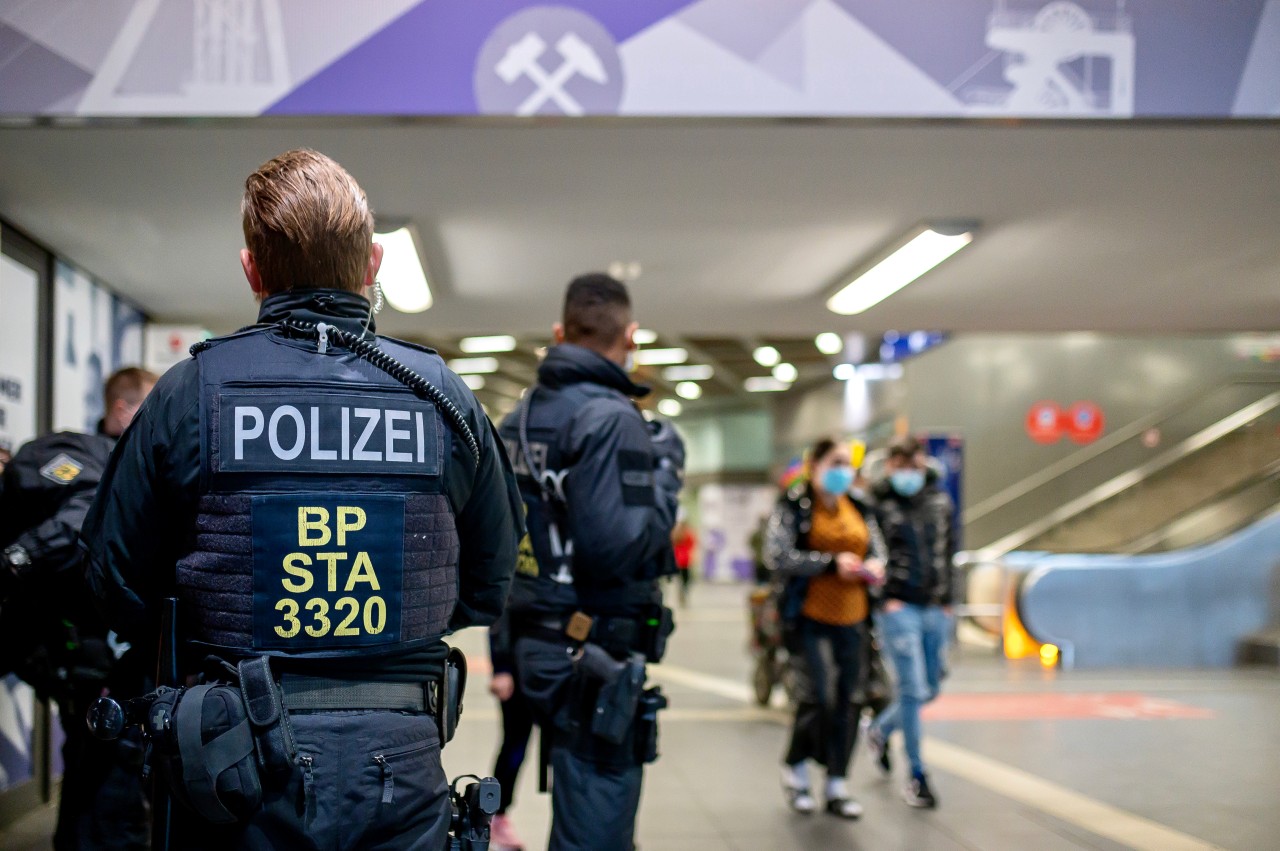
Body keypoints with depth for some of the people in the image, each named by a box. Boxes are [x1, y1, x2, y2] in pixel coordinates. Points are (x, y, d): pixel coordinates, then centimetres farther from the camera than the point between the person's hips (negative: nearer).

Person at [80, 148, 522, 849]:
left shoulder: (188, 393, -8)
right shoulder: (443, 396, -3)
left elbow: (117, 587, 0)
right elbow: (489, 587, 7)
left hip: (237, 768, -1)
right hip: (401, 762, 1)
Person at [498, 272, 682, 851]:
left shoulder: (519, 417, 11)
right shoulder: (609, 418, -17)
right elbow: (620, 548, -24)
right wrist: (665, 471, -10)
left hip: (541, 644, 9)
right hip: (596, 655, -9)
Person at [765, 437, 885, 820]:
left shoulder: (859, 508, 13)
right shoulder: (794, 505, -6)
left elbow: (877, 547, 23)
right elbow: (777, 555, -14)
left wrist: (875, 564, -2)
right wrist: (832, 563, -17)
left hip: (851, 617, 6)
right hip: (809, 616, -6)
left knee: (846, 701, 6)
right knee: (819, 696, -12)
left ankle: (837, 786, 17)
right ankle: (796, 767, 15)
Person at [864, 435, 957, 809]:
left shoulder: (940, 502, 9)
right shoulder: (877, 504, -5)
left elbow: (949, 552, 14)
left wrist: (947, 599, 8)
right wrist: (885, 597, -9)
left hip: (935, 608, 5)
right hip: (898, 608, -5)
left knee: (930, 689, 11)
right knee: (913, 690, -7)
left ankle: (880, 729, 39)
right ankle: (916, 775, 5)